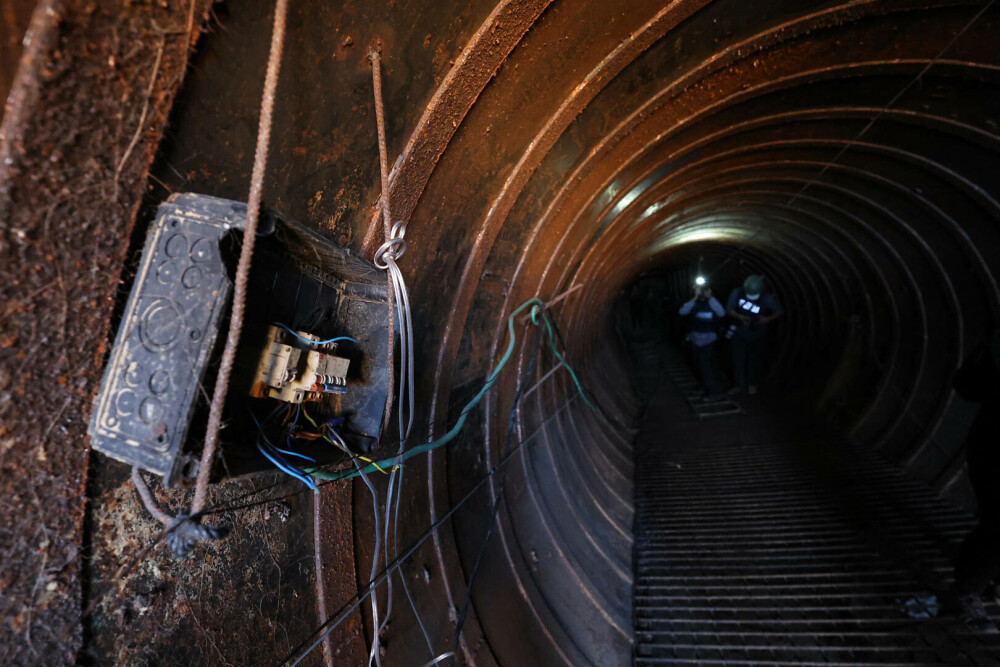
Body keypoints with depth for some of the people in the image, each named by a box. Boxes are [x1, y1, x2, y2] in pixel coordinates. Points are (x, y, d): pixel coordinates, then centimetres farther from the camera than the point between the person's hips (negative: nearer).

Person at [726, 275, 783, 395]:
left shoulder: (767, 298, -18)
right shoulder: (737, 293, -17)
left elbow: (779, 312, -7)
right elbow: (729, 310, -11)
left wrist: (767, 319, -27)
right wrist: (740, 317, -30)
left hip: (756, 334, 0)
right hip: (740, 333, 0)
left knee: (754, 359, 10)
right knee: (738, 358, -1)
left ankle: (752, 384, 26)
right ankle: (738, 385, 8)